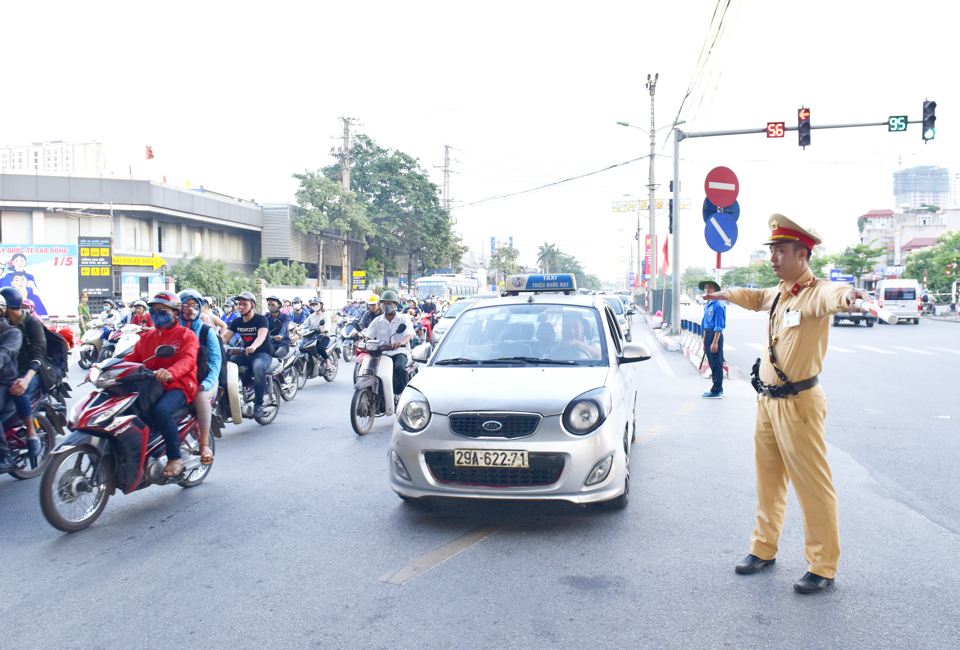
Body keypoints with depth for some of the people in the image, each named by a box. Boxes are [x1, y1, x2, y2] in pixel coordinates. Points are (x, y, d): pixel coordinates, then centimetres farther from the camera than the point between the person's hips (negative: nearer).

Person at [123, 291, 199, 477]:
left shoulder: (186, 335, 3)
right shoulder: (146, 337, 25)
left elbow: (188, 360, -15)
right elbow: (132, 358, 14)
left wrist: (170, 373, -37)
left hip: (178, 386, -6)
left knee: (161, 410, -35)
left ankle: (175, 458, -21)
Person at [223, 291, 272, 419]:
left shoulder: (261, 319, -8)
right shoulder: (236, 322, 10)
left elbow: (262, 335, -26)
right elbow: (225, 336, -2)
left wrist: (253, 346, -49)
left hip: (262, 353, -6)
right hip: (244, 354, 6)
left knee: (258, 367, -39)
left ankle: (258, 404, -28)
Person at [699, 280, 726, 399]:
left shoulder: (718, 305, -12)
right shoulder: (707, 306, 15)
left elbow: (719, 326, -16)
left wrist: (715, 342, -20)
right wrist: (704, 341, 18)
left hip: (715, 335, -9)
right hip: (707, 335, 9)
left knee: (716, 364, -4)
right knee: (712, 363, 13)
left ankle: (716, 391, 0)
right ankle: (718, 389, 23)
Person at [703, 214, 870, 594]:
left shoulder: (814, 292, -16)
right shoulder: (778, 293, 10)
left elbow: (832, 296, -41)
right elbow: (756, 298, 34)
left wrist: (846, 295, -64)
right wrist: (726, 294, 47)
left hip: (798, 403, -8)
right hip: (767, 400, 9)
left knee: (812, 486, 0)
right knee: (768, 479, 19)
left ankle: (823, 567, 14)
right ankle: (764, 549, 34)